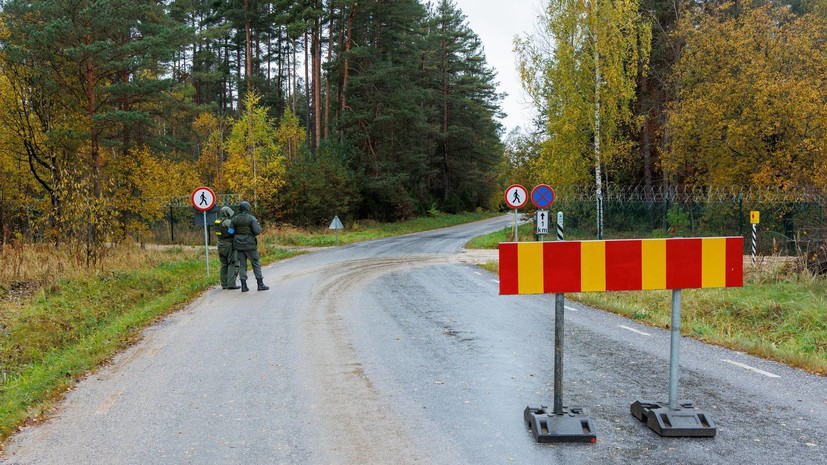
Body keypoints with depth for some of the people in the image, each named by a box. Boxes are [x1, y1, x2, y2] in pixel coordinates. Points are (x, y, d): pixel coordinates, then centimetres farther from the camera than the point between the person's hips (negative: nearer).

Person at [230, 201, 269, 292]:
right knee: (255, 264, 4)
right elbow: (257, 231, -17)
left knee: (242, 265, 8)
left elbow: (231, 231, 0)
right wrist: (258, 225, 4)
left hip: (239, 245, 4)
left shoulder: (234, 219, 2)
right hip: (249, 244, -4)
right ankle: (260, 284, 5)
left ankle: (244, 285, 3)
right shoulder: (251, 218, -10)